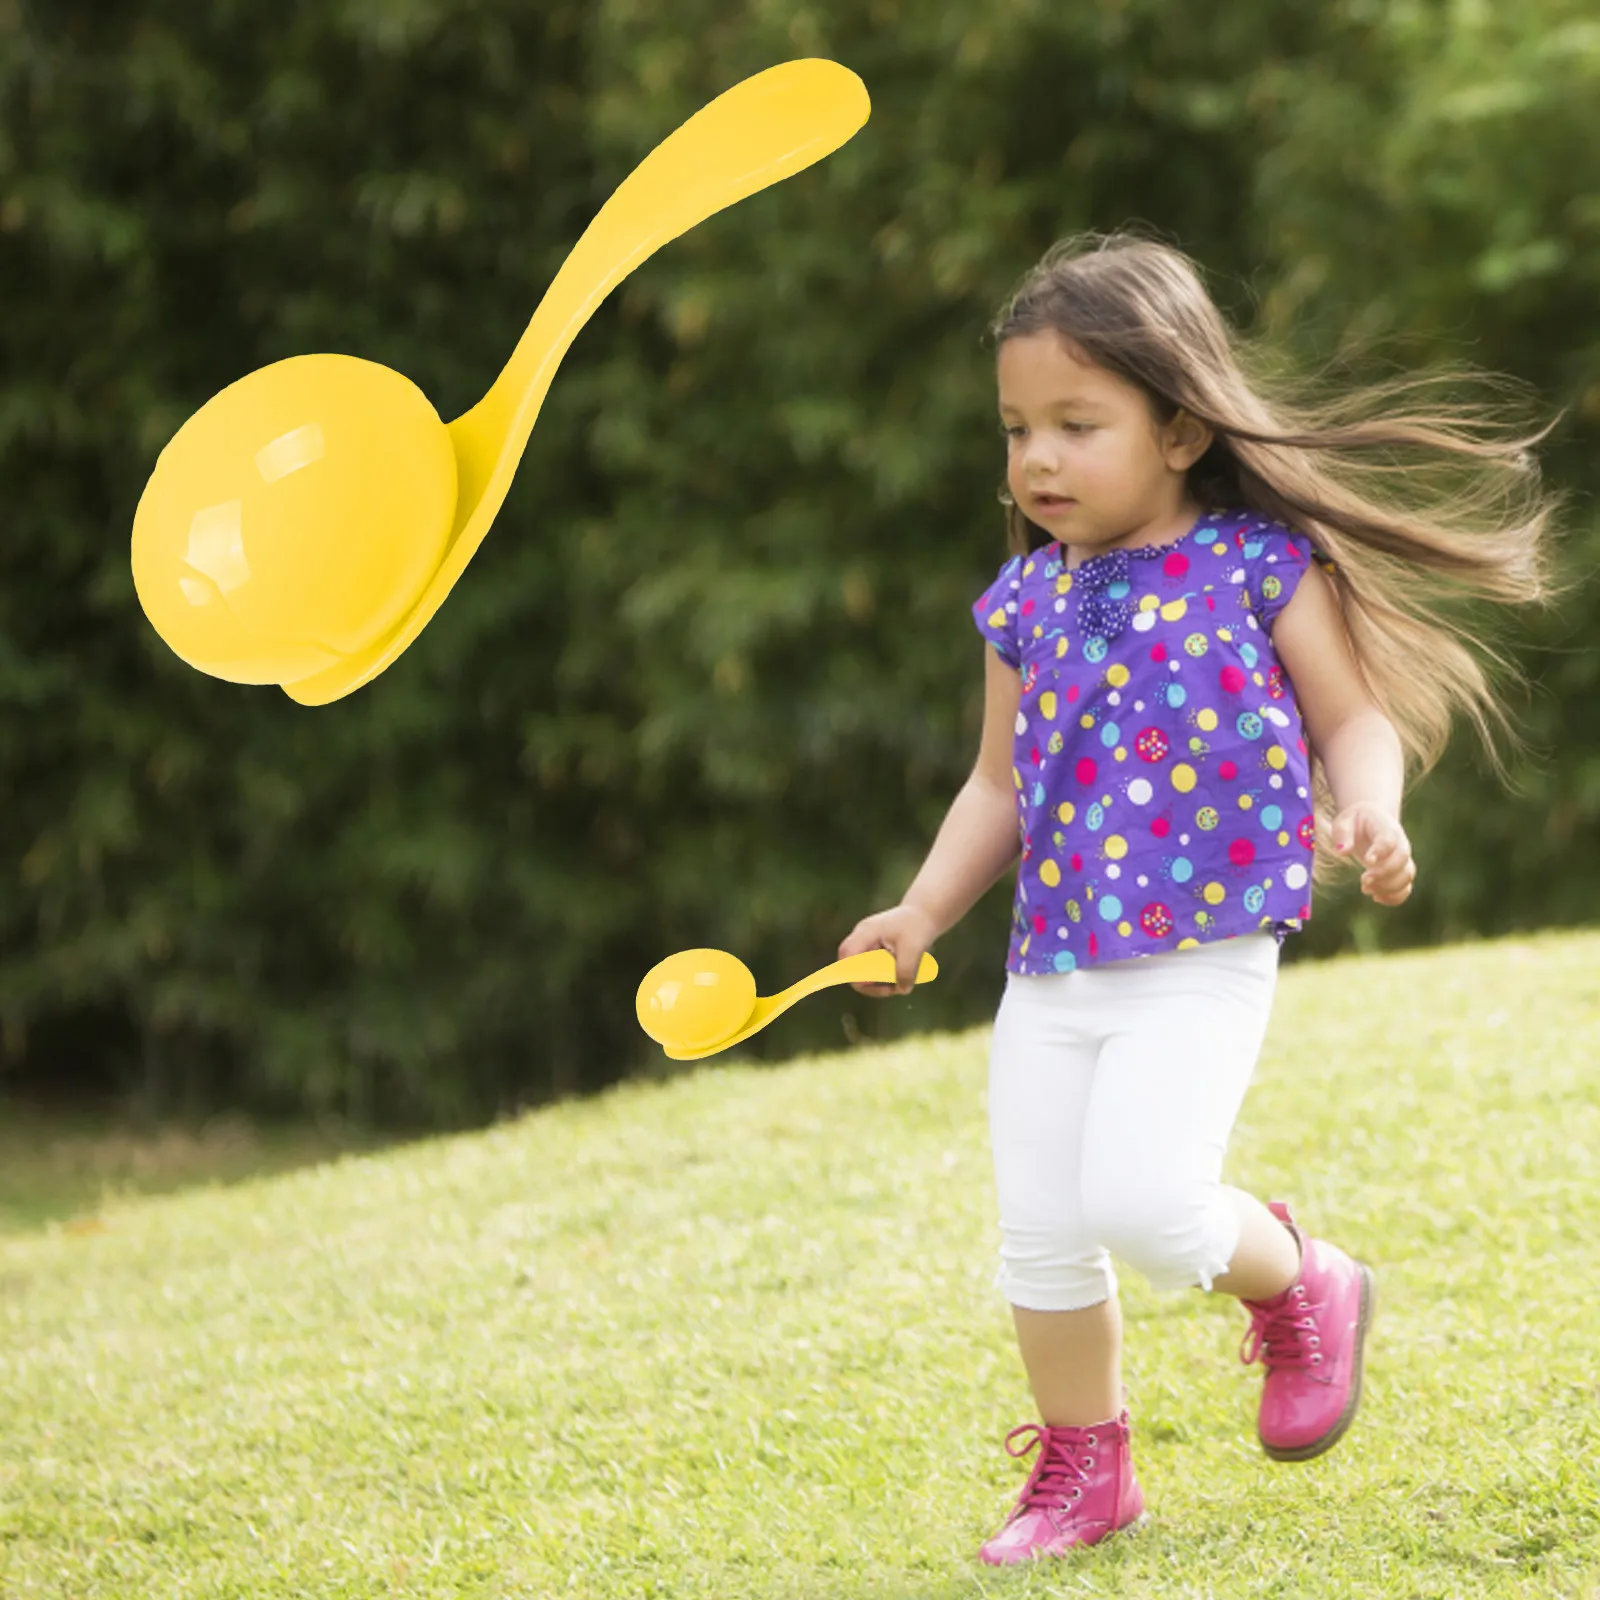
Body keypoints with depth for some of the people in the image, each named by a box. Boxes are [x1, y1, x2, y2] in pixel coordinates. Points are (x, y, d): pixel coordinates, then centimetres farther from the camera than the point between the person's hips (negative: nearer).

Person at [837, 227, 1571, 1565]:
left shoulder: (1263, 565, -4)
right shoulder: (1026, 599, 8)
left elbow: (1353, 719, 1)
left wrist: (1368, 813, -20)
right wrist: (923, 914, 5)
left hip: (1199, 965, -5)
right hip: (1050, 969, 5)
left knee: (1142, 1199, -22)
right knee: (1039, 1238, 6)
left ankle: (1298, 1285, 10)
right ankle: (1083, 1477, 25)